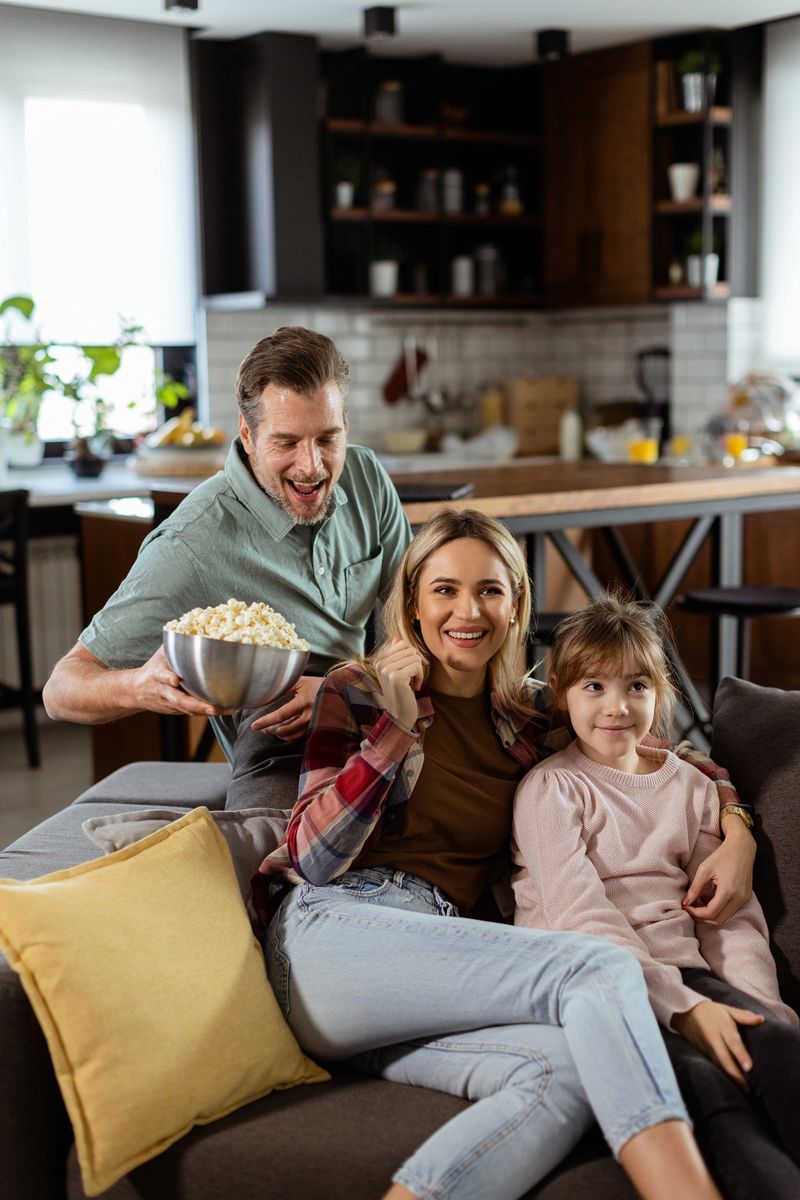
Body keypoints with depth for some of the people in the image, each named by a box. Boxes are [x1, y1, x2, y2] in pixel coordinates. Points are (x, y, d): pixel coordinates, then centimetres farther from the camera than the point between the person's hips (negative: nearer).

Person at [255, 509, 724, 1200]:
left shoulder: (531, 720, 17)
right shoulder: (361, 692, 6)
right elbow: (312, 859, -4)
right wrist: (396, 725, -10)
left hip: (436, 957, 4)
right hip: (332, 934, -4)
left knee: (570, 1072, -31)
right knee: (601, 970, -25)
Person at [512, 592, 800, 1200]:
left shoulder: (690, 786, 20)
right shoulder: (550, 789, 3)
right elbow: (580, 915, -10)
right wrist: (682, 1007, -21)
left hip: (680, 966, 4)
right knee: (700, 1081, -33)